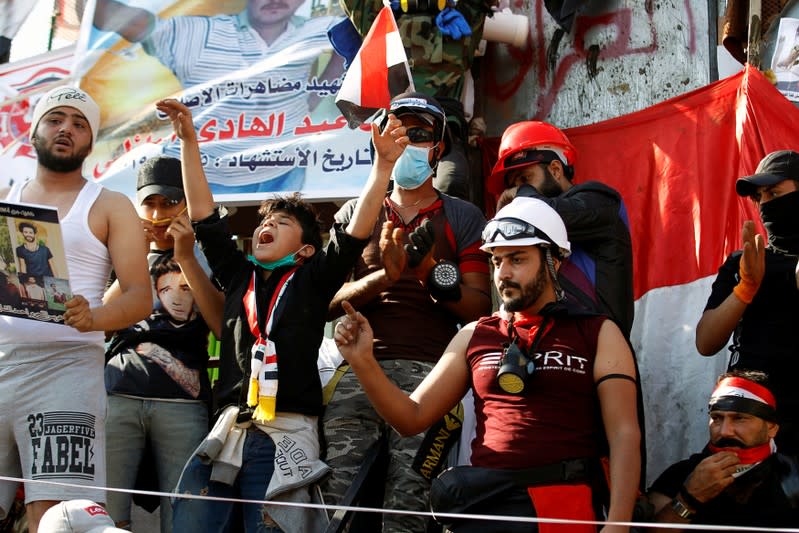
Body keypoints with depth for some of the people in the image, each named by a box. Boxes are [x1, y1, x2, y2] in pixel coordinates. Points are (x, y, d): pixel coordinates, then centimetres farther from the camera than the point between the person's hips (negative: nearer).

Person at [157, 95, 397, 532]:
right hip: (226, 430, 4)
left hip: (287, 435, -3)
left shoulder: (313, 280, 9)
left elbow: (357, 230, -2)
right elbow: (204, 217, 16)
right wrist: (188, 141, 13)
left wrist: (382, 164, -13)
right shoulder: (238, 276, 18)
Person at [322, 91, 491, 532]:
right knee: (337, 489, -14)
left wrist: (435, 275, -10)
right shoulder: (356, 214, 21)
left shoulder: (462, 218, 16)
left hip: (427, 373, -2)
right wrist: (384, 276, -7)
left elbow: (479, 307, 7)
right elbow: (330, 303, 10)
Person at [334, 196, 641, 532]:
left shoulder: (598, 334, 5)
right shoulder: (474, 336, 15)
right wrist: (364, 362, -4)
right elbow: (412, 417, 12)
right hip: (481, 506, 3)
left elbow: (624, 434, -3)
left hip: (565, 505, -3)